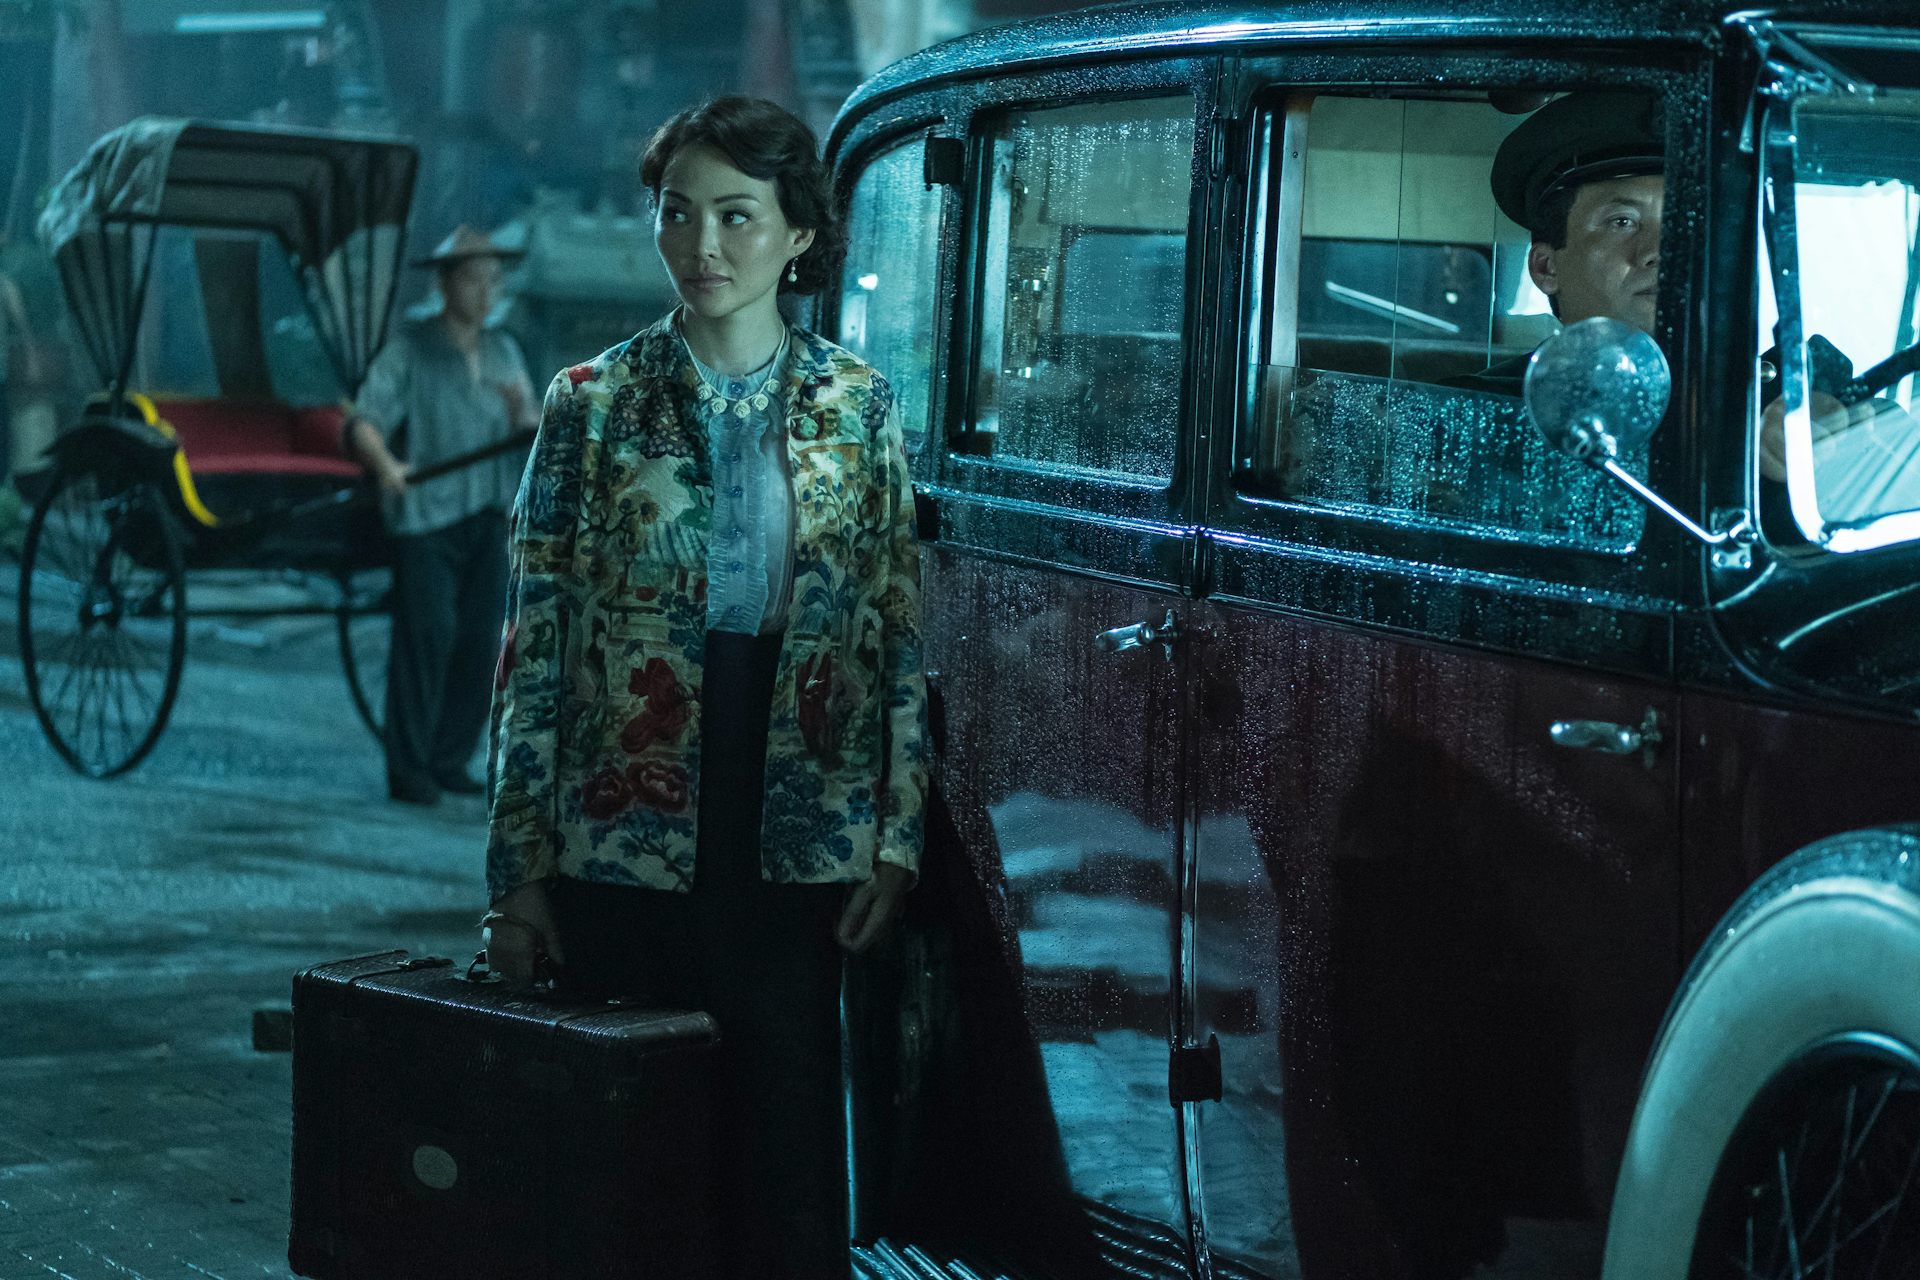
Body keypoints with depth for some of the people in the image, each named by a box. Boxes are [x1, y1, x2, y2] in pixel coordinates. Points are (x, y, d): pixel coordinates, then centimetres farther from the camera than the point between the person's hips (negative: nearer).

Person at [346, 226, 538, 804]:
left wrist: (521, 414, -8)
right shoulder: (409, 349, -5)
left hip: (487, 515, 6)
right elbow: (364, 420, -15)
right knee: (427, 636, -11)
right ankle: (408, 768, -6)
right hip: (424, 513, -6)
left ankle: (449, 759, 12)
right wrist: (385, 465, -35)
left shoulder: (503, 350, 14)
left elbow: (526, 437, 16)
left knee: (481, 640, 2)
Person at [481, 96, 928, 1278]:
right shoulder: (596, 406, 3)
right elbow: (535, 647, 2)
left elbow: (904, 637, 7)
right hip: (625, 845, 0)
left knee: (788, 1140, 2)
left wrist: (897, 840, -1)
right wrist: (520, 869, -3)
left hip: (799, 844, 1)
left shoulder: (858, 408, 5)